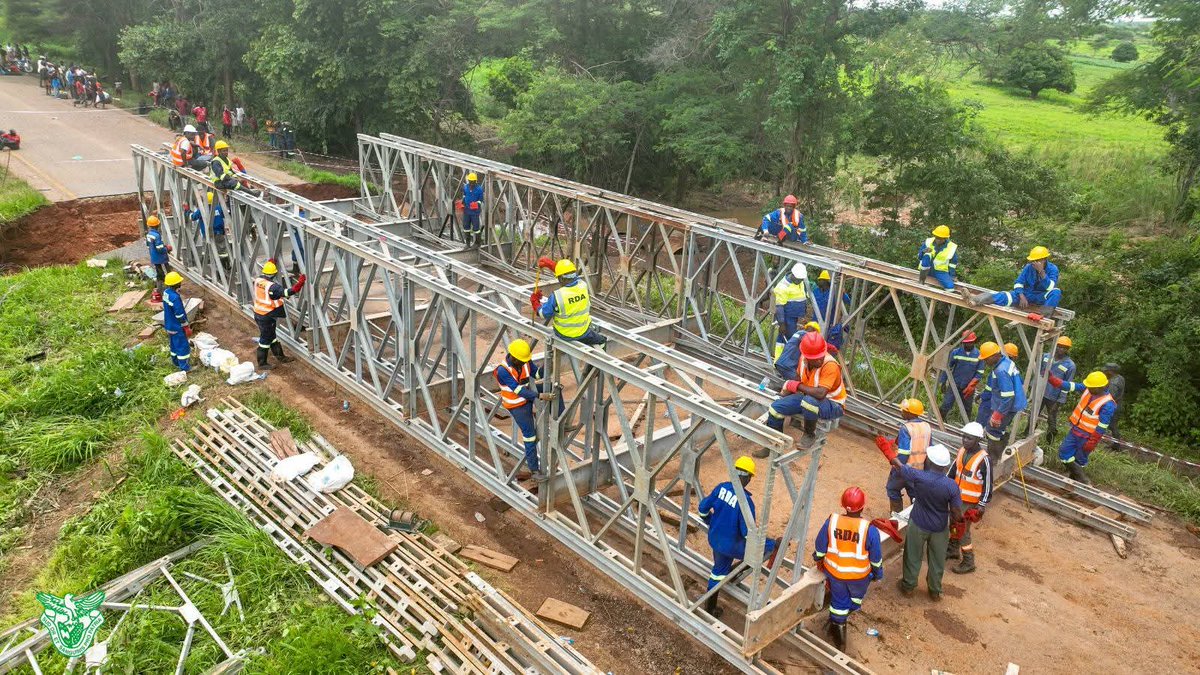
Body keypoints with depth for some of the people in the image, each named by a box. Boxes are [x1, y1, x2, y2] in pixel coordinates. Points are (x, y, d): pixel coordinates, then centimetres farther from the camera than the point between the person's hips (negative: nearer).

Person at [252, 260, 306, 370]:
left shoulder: (258, 280, -2)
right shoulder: (272, 286, -27)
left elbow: (264, 272, 22)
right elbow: (287, 292, -36)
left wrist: (270, 263, 32)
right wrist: (300, 282, -33)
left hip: (258, 313, 9)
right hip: (266, 317, -9)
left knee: (272, 336, 21)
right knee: (265, 339, 5)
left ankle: (281, 357, 35)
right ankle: (262, 363, 16)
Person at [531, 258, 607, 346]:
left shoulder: (557, 296, -29)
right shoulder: (583, 285, -17)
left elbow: (545, 314, -13)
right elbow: (570, 275, 3)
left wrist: (535, 302, 4)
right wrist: (550, 264, 9)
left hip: (564, 334, -3)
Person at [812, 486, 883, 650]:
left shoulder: (831, 521, -22)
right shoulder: (869, 529, -28)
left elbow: (819, 546, -7)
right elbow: (876, 557, -14)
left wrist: (818, 558, 14)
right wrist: (878, 574, 6)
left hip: (834, 571, 0)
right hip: (859, 575, 0)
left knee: (838, 601, 23)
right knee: (856, 595, 33)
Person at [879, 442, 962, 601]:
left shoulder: (918, 476, -27)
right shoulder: (951, 486, -25)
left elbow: (898, 464, -10)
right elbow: (957, 515, -17)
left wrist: (886, 449, 8)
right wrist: (952, 521, 7)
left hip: (918, 525, -1)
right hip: (940, 528, 1)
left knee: (913, 557, 21)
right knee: (937, 560, 22)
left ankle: (908, 586, 39)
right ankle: (935, 591, 40)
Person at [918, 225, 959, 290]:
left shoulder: (952, 248, -6)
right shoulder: (928, 242, -7)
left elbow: (953, 265, 4)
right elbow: (919, 257, -2)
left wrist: (951, 278, -4)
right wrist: (923, 252, -24)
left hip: (941, 272, -1)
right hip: (927, 270, 1)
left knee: (950, 286, -27)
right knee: (927, 255, -29)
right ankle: (922, 280, -16)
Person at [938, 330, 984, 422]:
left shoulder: (979, 355, -6)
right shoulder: (955, 352, -6)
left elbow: (979, 373, -3)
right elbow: (947, 368, 1)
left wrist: (971, 387, -11)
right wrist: (942, 382, -1)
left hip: (968, 388, 1)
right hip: (954, 385, -1)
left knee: (967, 409, 12)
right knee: (946, 405, -7)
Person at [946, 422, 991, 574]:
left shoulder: (984, 459, -23)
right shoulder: (962, 451, -3)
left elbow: (988, 485, -17)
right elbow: (953, 470, 11)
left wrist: (981, 506, -16)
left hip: (970, 502, -7)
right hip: (956, 497, 7)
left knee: (963, 531, -2)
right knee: (952, 524, 20)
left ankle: (968, 563, 13)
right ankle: (953, 550, 42)